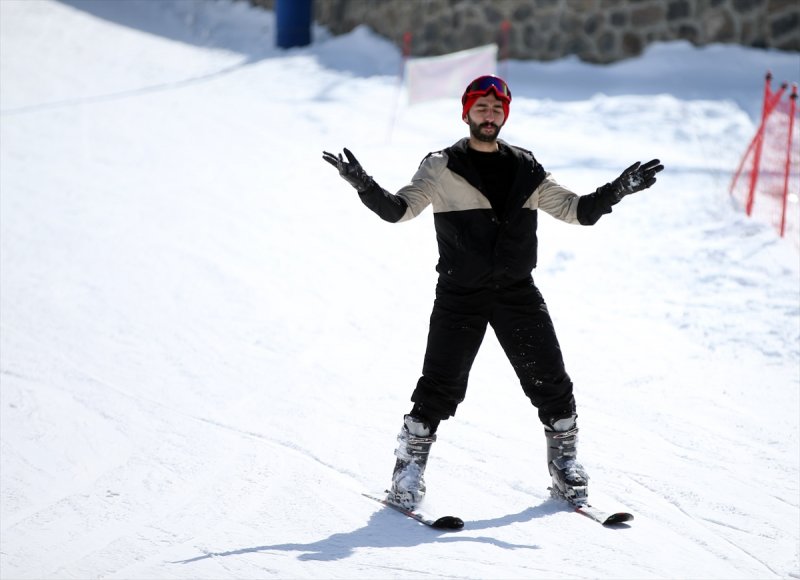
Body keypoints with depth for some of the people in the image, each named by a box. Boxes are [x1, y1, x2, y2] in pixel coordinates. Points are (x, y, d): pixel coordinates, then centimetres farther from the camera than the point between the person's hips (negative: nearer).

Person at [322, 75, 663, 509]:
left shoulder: (525, 170, 11)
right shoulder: (442, 168, 1)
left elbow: (574, 210, 13)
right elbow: (400, 209, -8)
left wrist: (616, 191, -1)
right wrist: (365, 187, -26)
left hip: (518, 293, 3)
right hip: (460, 294, -3)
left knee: (550, 382, 1)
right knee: (440, 387, -6)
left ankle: (565, 462, 17)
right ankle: (410, 466, 7)